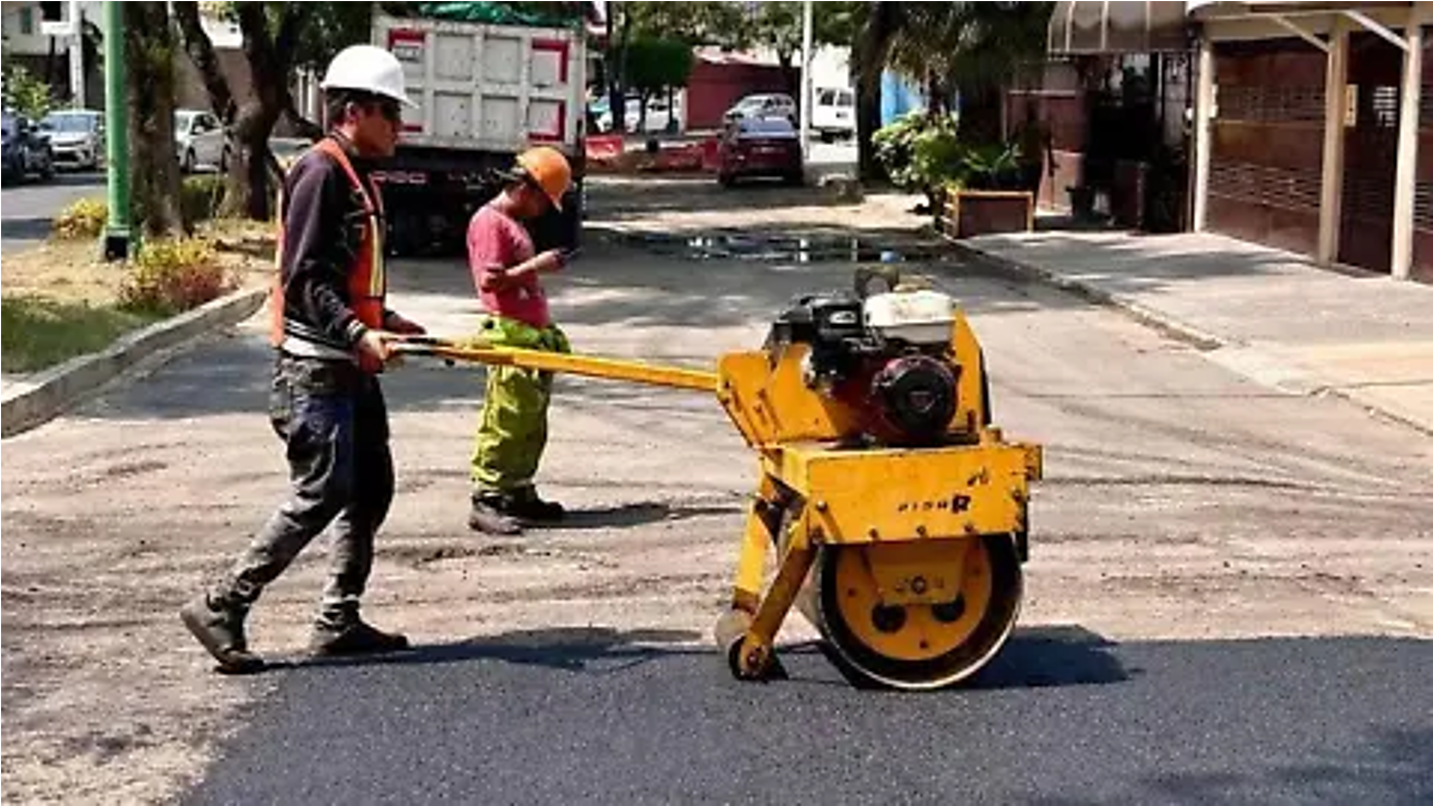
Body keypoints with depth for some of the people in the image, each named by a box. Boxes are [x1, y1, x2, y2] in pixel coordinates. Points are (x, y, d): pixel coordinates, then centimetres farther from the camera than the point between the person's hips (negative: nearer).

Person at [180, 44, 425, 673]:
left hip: (351, 366, 10)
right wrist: (359, 335, -29)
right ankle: (221, 608, -2)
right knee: (320, 495, -10)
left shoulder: (357, 176, 17)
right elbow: (304, 279, -21)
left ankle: (339, 622, 19)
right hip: (315, 367, -10)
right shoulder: (320, 172, -13)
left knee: (371, 487, 11)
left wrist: (388, 324, 16)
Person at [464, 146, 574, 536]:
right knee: (504, 420, -9)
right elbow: (489, 280, -19)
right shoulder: (489, 222, -10)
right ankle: (485, 502, -6)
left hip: (535, 333, 10)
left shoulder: (514, 222, 20)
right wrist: (537, 264, -17)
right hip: (510, 336, -10)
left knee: (532, 423, 13)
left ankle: (520, 493, 22)